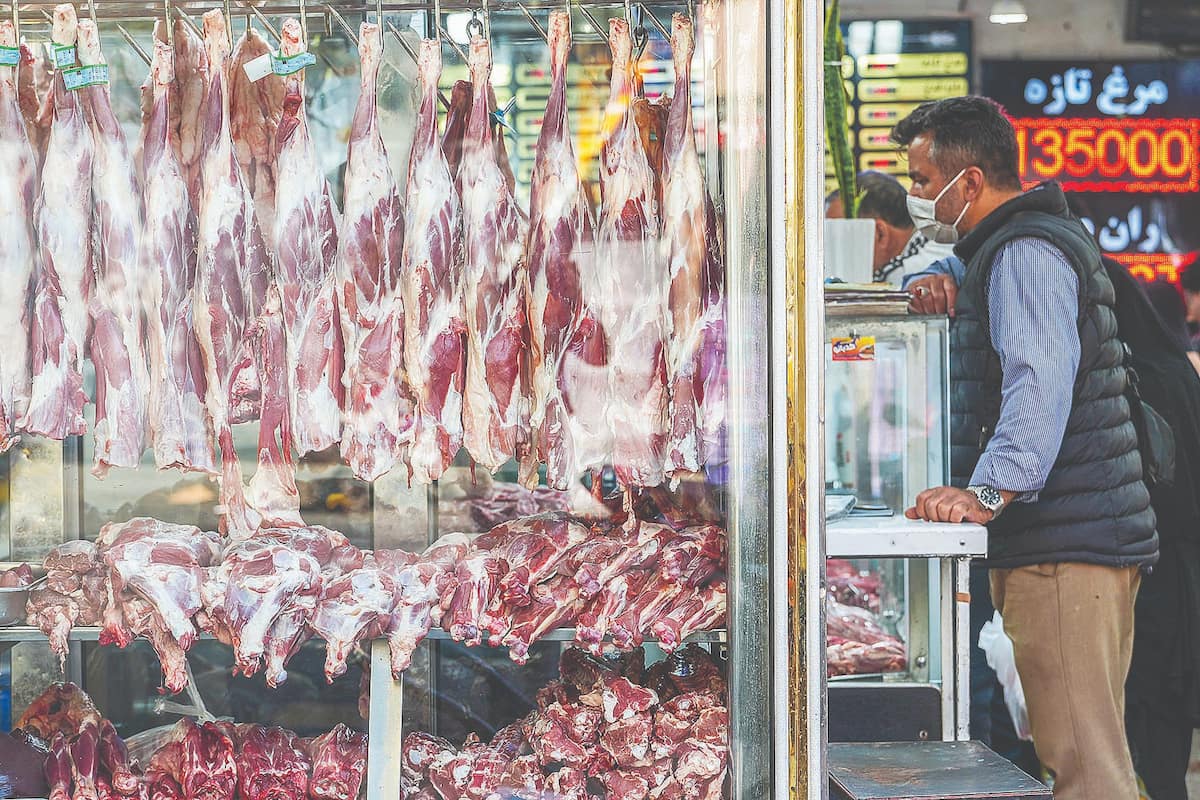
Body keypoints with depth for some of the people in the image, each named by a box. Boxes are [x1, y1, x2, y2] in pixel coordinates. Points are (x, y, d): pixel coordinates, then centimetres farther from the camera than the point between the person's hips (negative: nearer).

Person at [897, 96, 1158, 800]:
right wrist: (955, 299, 15)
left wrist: (988, 491, -35)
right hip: (1098, 530, 11)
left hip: (1063, 543, -11)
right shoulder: (1041, 238, 22)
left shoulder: (1025, 251, -11)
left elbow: (1041, 380, -25)